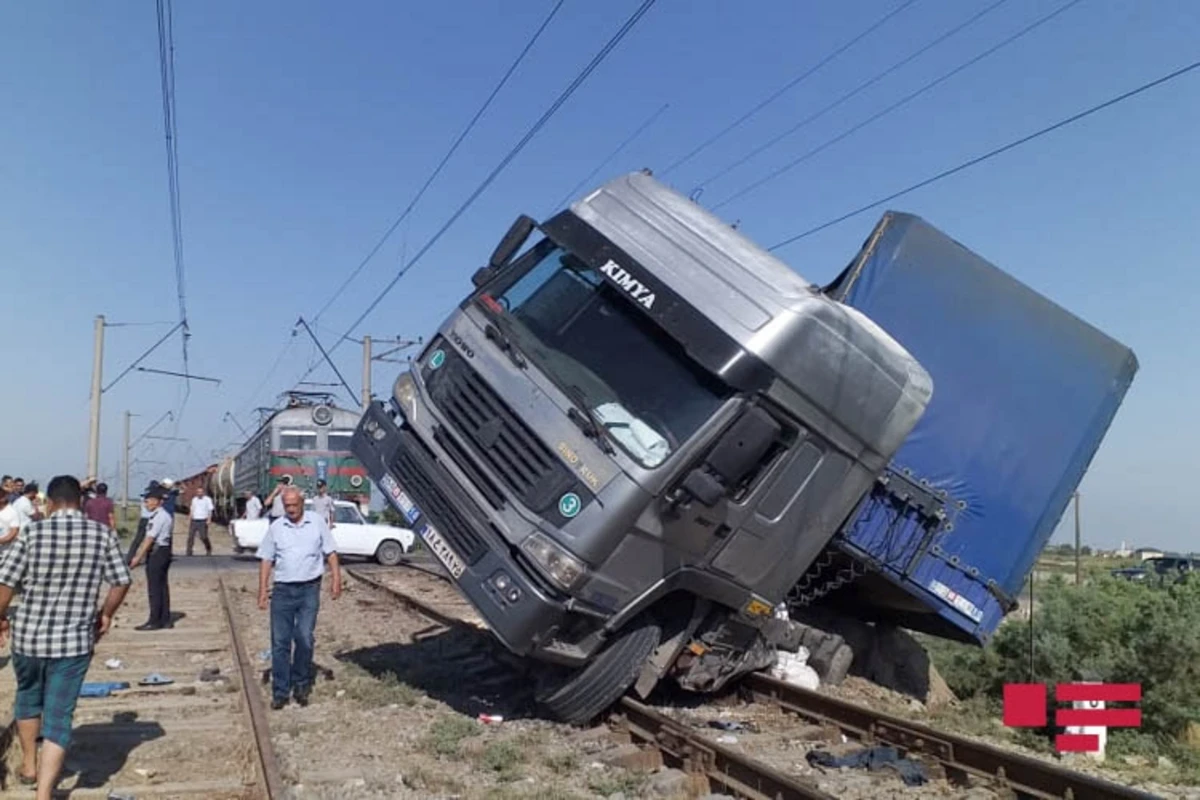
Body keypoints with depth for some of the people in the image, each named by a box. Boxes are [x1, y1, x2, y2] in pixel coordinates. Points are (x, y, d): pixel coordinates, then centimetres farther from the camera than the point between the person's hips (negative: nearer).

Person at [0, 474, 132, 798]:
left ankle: (29, 766, 44)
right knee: (59, 717, 5)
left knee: (28, 698, 27)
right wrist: (106, 615, 14)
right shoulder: (103, 535, -6)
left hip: (28, 634, 1)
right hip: (75, 640, -1)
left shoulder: (32, 533, -9)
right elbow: (122, 582, -2)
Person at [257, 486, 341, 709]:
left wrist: (336, 577, -5)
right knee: (280, 642, 3)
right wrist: (262, 589, 0)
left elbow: (330, 552, 5)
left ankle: (301, 684, 14)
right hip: (282, 590, 1)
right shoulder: (276, 527, 5)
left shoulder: (317, 523, 2)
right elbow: (266, 559, 6)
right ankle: (280, 691, 12)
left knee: (305, 638, -5)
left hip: (309, 589, -1)